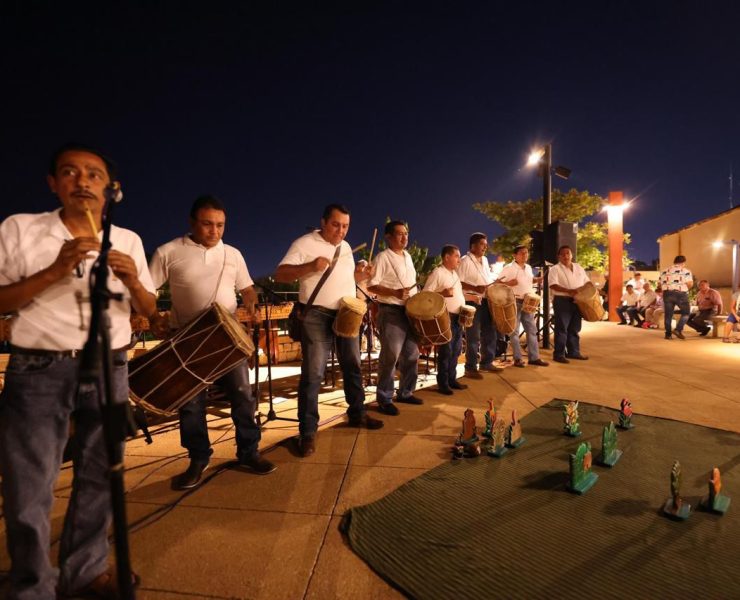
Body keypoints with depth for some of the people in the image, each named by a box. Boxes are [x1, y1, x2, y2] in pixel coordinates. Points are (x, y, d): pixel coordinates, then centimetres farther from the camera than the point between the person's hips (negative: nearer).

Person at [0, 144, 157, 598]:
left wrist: (133, 282, -12)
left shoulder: (128, 240, 7)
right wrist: (54, 271, -17)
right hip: (38, 371, -2)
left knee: (99, 479, 13)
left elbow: (148, 310, 9)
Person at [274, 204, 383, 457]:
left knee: (352, 366, 15)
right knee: (313, 373, -5)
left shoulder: (346, 247, 15)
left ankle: (357, 414, 33)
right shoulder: (304, 243, -8)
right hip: (317, 315, -7)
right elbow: (280, 275, -14)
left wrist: (361, 275, 2)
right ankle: (307, 431, 7)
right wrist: (310, 266, -30)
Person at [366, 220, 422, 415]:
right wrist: (395, 292, -26)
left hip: (411, 311, 8)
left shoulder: (408, 256, 15)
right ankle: (384, 399, 8)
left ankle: (405, 392, 28)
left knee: (412, 354, 13)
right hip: (391, 311, -8)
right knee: (390, 356, -4)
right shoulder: (383, 257, -10)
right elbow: (371, 286, -15)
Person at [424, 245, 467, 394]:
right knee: (446, 351, -3)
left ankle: (452, 379, 25)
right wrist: (442, 293, -27)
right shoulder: (437, 273, -11)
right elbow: (426, 294, -16)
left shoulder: (454, 273, 16)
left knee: (456, 351, 13)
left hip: (458, 317, 9)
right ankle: (443, 383, 8)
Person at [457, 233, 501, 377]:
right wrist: (475, 288, -27)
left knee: (490, 333, 15)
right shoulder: (465, 261, -11)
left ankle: (487, 363, 29)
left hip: (486, 301, 9)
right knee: (473, 337, -3)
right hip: (472, 302, -8)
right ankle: (471, 368, 8)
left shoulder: (484, 260, 15)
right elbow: (458, 282, -19)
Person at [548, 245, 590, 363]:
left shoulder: (578, 267, 14)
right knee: (561, 329, -5)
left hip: (576, 301, 7)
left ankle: (574, 352, 23)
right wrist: (568, 290, -28)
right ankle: (559, 354, 0)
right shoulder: (555, 269, -6)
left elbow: (586, 282, 19)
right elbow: (553, 285, -18)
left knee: (575, 328, 12)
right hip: (562, 301, -6)